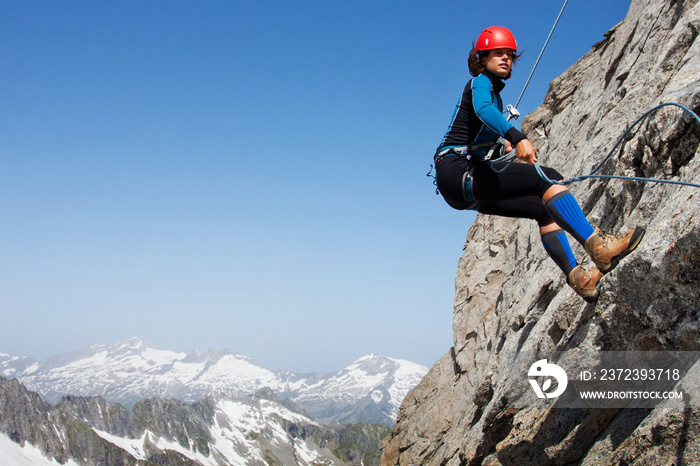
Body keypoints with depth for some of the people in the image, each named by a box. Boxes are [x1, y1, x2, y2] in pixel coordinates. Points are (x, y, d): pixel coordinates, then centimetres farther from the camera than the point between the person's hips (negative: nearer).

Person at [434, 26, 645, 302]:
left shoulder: (494, 93, 26)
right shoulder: (480, 82, -3)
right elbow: (482, 110, -30)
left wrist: (504, 143, 37)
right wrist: (517, 137, -45)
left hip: (464, 188, 10)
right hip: (457, 172, -10)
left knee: (543, 208, 2)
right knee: (548, 179, -22)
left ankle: (577, 277, -7)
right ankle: (597, 245, -34)